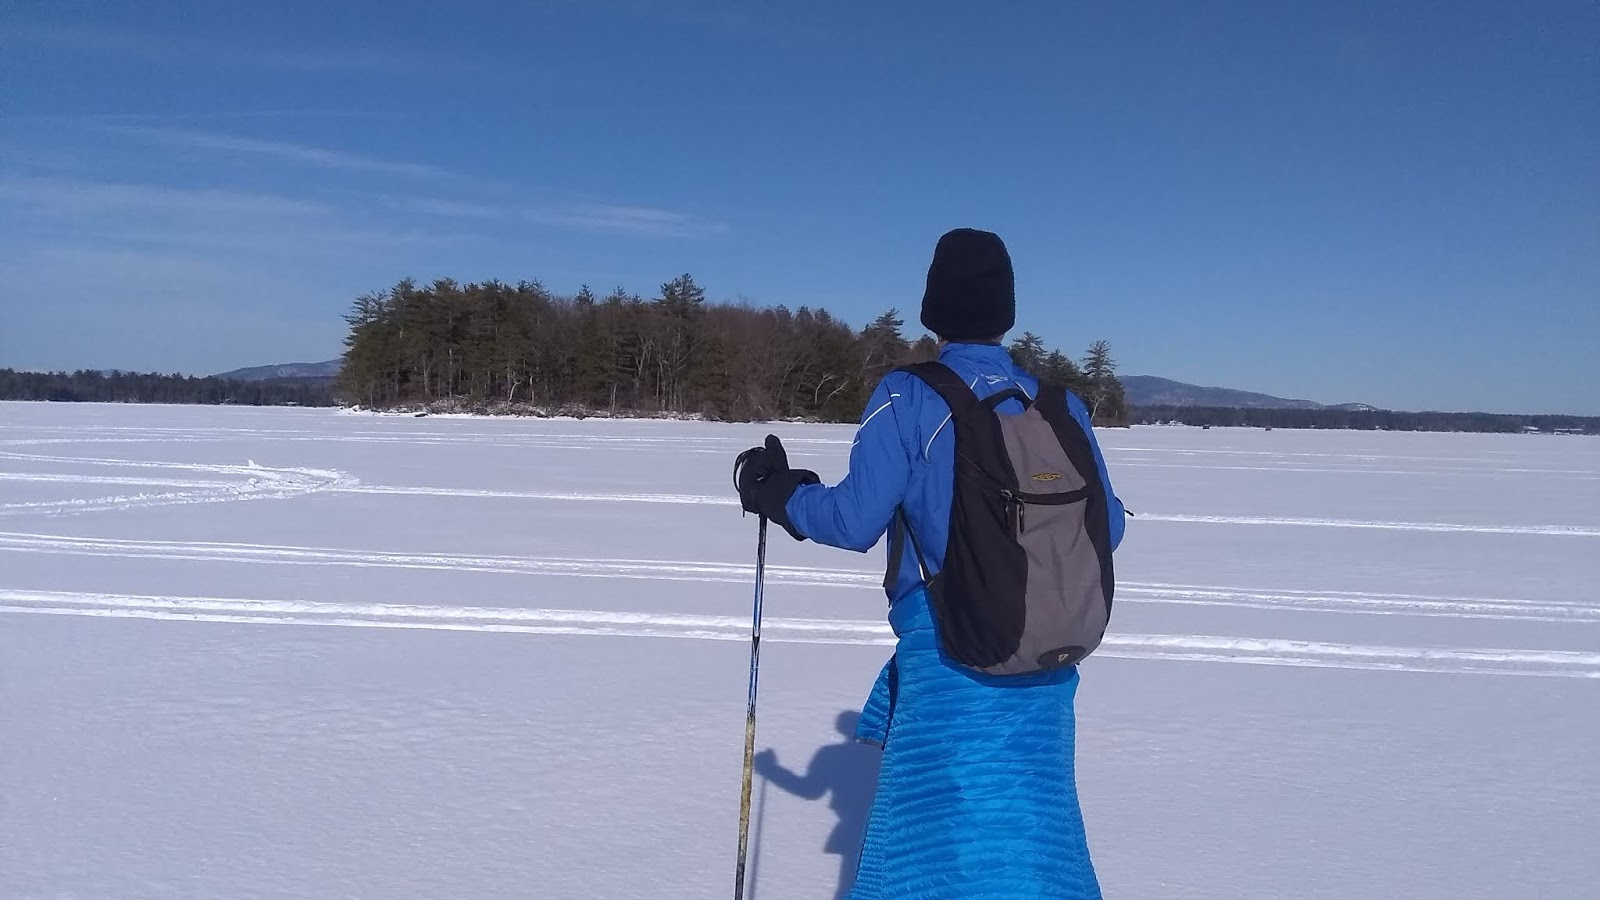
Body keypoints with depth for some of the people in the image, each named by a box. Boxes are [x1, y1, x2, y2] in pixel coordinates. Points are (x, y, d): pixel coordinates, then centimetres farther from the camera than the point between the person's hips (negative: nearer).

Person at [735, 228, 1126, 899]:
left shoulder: (908, 399, -10)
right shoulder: (1061, 407, 3)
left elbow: (855, 521, -11)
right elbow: (1105, 529, 7)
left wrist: (776, 491, 5)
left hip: (950, 651, -4)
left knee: (934, 829, 6)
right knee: (1032, 818, 16)